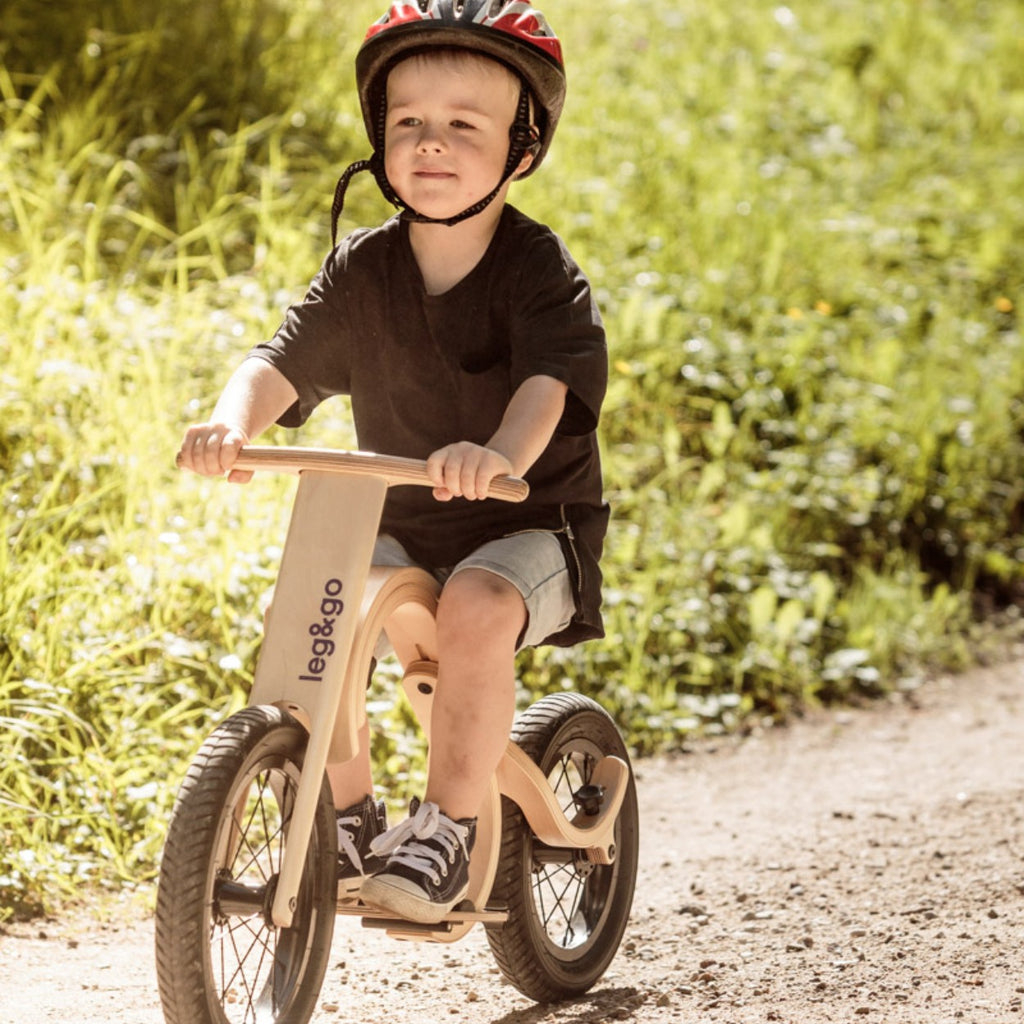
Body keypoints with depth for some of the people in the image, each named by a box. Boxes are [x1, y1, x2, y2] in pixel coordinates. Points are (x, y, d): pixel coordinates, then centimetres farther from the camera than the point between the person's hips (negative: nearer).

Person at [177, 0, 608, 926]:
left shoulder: (538, 269, -13)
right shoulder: (363, 270, -1)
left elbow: (550, 382, -30)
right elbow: (282, 363, -11)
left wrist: (501, 453, -53)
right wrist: (232, 425, -35)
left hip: (532, 521, -4)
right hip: (398, 525, 4)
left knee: (476, 608, -35)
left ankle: (447, 829, -22)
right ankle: (346, 813, -2)